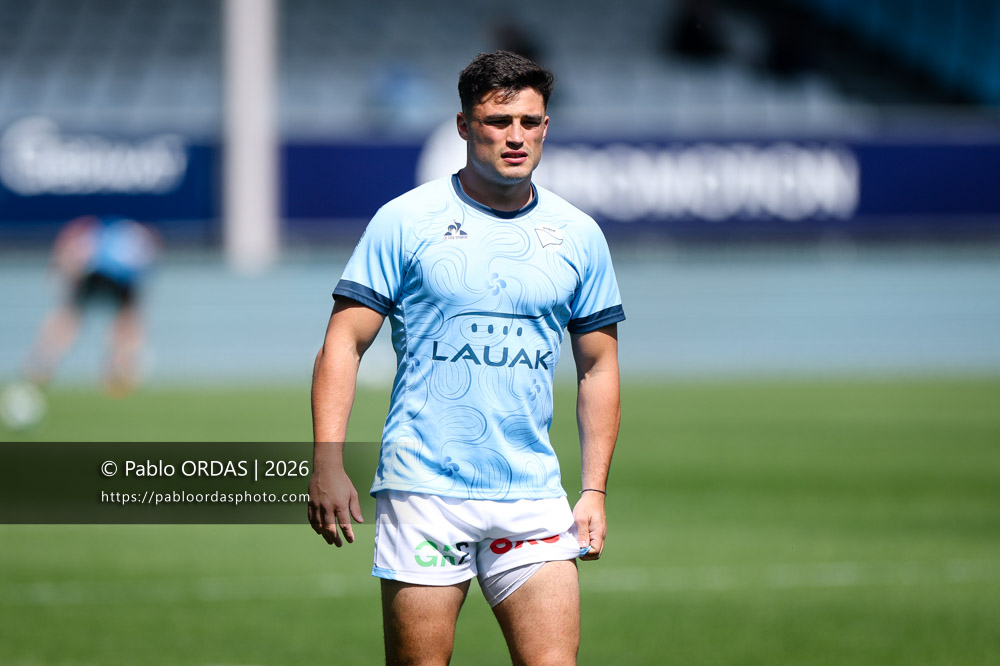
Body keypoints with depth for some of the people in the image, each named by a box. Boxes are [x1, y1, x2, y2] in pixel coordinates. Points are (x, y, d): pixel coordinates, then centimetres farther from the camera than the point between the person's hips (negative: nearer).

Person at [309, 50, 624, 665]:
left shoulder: (579, 235, 9)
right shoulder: (405, 221, 0)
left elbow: (598, 366, 16)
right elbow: (344, 342, 0)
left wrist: (595, 489, 8)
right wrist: (328, 464, -10)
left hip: (533, 495, 2)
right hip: (422, 492, -2)